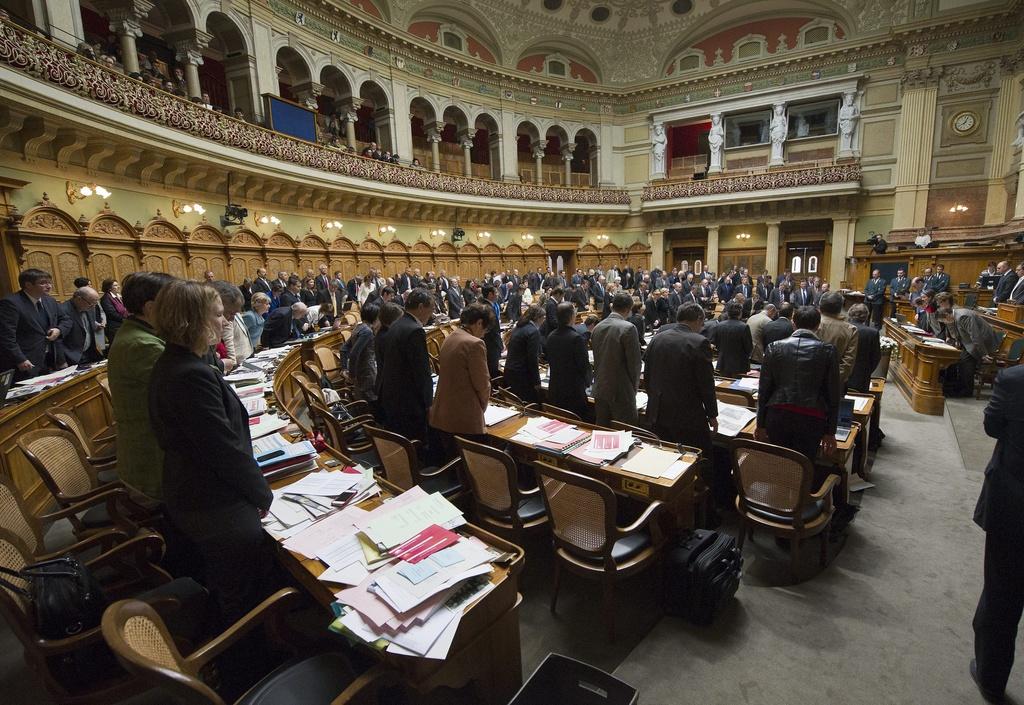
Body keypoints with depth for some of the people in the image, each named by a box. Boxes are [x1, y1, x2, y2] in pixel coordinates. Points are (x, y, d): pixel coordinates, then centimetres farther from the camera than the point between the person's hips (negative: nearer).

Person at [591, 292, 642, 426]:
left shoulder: (597, 328, 4)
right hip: (621, 392, -6)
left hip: (599, 390, 7)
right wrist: (634, 386, 4)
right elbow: (634, 361, -12)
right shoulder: (628, 328, -15)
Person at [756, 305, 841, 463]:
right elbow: (833, 394, 3)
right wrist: (830, 432, 10)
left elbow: (764, 389, 4)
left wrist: (761, 424, 11)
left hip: (778, 414, 1)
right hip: (811, 418, -1)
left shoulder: (774, 347, 3)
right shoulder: (827, 350, 1)